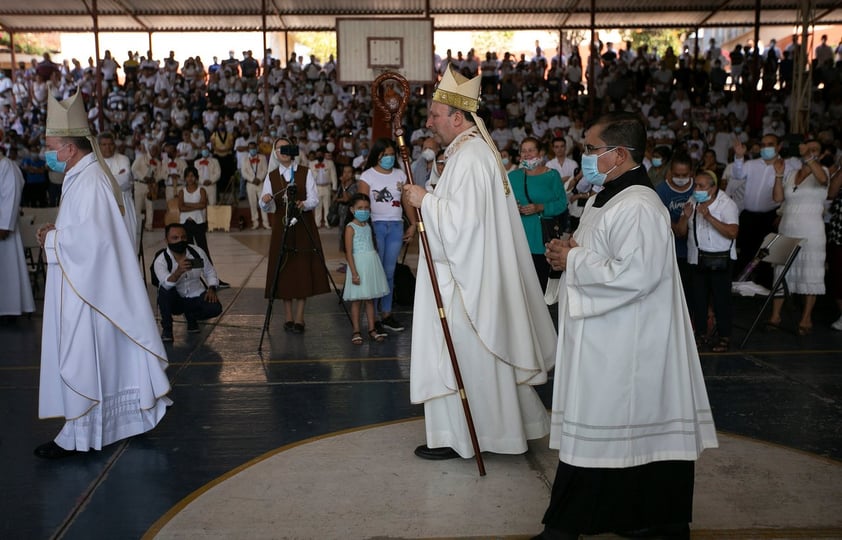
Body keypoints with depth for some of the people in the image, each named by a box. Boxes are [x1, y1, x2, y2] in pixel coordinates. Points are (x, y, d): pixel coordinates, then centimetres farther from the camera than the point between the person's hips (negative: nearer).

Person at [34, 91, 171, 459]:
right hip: (85, 284, 10)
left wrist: (50, 239, -13)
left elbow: (88, 238, -27)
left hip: (85, 289, -10)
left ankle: (78, 434, 11)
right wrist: (57, 230, 4)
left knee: (80, 357, 0)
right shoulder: (84, 176, 12)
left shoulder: (89, 182, -20)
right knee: (104, 354, 17)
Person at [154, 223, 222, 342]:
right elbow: (167, 284, -38)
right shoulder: (160, 260, -21)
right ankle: (166, 328, -12)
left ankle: (191, 316, 11)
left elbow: (210, 272, 5)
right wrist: (179, 271, -58)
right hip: (175, 301, -2)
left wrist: (212, 289, -13)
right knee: (164, 291, -35)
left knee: (215, 308, -25)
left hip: (196, 297, 2)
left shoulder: (197, 252, -10)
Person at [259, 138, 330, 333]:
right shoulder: (271, 176, 8)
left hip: (304, 226, -1)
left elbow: (314, 199, -4)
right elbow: (266, 207, 1)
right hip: (282, 226, 2)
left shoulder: (305, 173, 4)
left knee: (303, 270, -3)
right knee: (284, 270, 1)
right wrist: (265, 201, -22)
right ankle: (288, 317, 10)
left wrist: (303, 204, -25)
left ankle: (299, 318, 3)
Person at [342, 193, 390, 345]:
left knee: (370, 299, 11)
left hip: (372, 264, 6)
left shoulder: (368, 226, 12)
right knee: (356, 300, 1)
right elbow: (349, 252, -13)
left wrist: (375, 265, 15)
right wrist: (354, 272, -19)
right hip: (358, 264, -6)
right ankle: (356, 331, 8)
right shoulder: (350, 227, -8)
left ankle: (372, 329, 16)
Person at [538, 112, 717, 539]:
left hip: (620, 351, -10)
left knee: (598, 435, 1)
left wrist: (573, 260, -17)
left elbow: (632, 275, -28)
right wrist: (567, 253, 4)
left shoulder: (638, 208, -20)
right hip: (600, 343, 10)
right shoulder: (604, 199, 14)